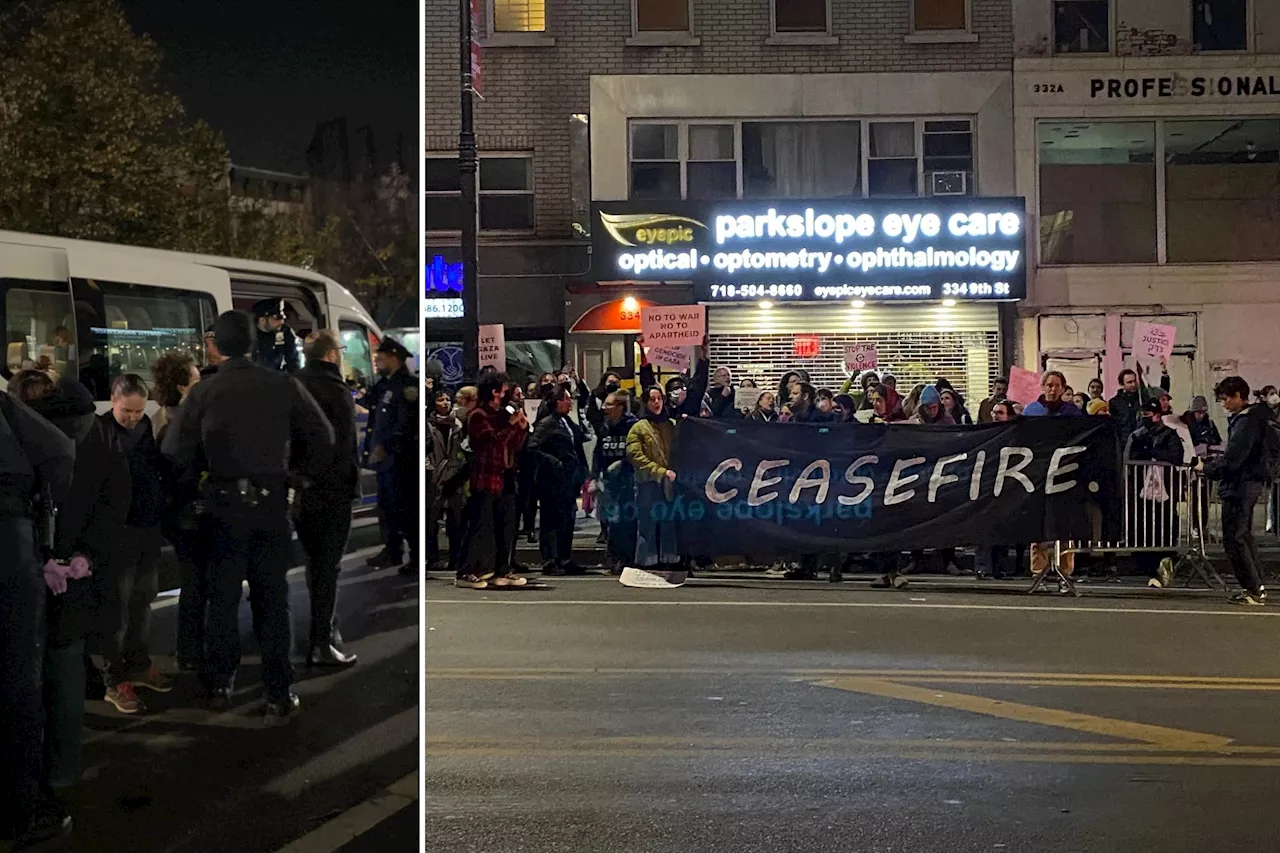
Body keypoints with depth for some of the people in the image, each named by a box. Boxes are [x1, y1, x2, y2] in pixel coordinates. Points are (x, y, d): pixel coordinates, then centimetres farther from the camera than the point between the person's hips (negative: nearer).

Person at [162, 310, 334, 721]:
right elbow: (322, 437, -2)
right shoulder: (283, 385, -1)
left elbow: (175, 452, -7)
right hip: (271, 502, 1)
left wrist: (204, 465, 13)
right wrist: (305, 471, 14)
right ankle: (279, 694, 5)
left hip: (224, 503, 0)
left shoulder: (204, 391, -4)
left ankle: (220, 684, 21)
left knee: (223, 596, 14)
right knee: (271, 598, 7)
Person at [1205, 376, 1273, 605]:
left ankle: (1253, 589, -6)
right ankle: (1256, 586, 23)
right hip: (1250, 482, 11)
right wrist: (1212, 463, 10)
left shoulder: (1246, 421, -18)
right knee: (1244, 535, 17)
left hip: (1240, 485, -11)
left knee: (1233, 538, -7)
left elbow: (1232, 459, -23)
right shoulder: (1253, 417, 14)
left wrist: (1207, 468, -10)